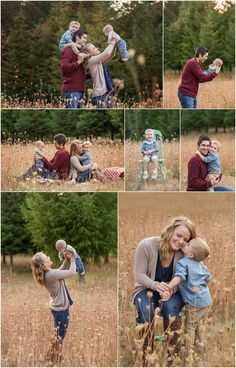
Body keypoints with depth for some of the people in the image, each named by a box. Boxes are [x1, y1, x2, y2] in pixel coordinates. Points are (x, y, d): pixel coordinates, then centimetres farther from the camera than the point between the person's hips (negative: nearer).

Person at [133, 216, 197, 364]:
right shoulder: (146, 246, -19)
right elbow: (140, 275, -14)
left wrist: (169, 288, -32)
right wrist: (155, 285, -34)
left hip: (172, 291, 1)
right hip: (146, 289, -1)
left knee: (170, 308, -34)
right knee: (146, 311, -34)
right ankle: (147, 357, -22)